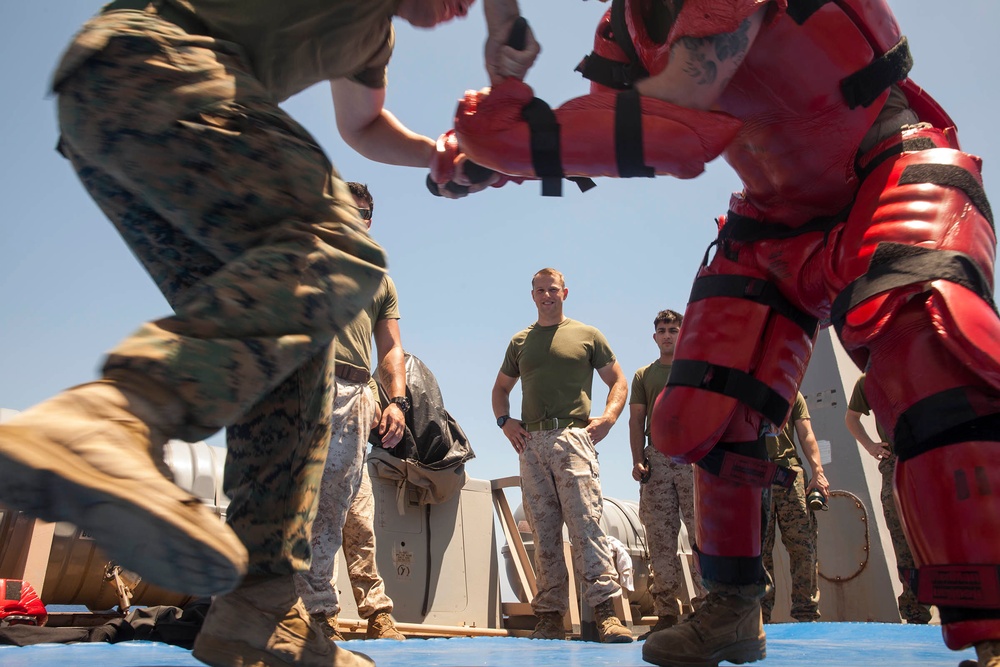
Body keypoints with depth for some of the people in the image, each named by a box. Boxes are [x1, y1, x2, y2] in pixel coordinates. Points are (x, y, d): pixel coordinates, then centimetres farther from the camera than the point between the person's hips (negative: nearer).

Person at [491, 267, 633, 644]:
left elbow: (618, 381, 13)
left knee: (586, 523, -12)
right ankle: (551, 616, 9)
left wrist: (608, 417, -4)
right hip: (531, 442, 4)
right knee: (543, 533, 4)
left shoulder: (587, 336, 12)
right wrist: (504, 421, 9)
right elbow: (501, 388, 27)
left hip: (573, 437, -3)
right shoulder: (520, 342, 20)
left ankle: (605, 611, -9)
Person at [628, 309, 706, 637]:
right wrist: (638, 460, 0)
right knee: (661, 536, -1)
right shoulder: (644, 375, 19)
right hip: (657, 458, 2)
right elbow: (637, 420, 13)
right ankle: (666, 612, 3)